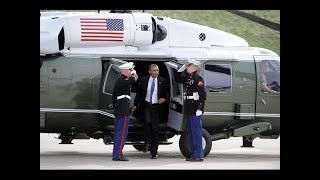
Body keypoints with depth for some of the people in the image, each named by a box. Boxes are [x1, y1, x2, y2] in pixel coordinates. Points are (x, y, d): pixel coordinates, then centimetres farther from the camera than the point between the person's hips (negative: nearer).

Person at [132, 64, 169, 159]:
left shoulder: (162, 81, 2)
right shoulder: (144, 80, 4)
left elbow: (167, 93, 9)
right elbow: (139, 93, 10)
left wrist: (164, 99, -12)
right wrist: (135, 105, 8)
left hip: (156, 106, 0)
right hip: (146, 105, 0)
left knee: (155, 128, 1)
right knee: (147, 121, -26)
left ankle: (154, 152, 6)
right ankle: (147, 142, -3)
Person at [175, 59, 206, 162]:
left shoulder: (198, 79, -13)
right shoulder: (187, 78, 14)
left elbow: (203, 95, -18)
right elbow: (176, 79, 29)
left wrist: (200, 109, -22)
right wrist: (181, 69, 14)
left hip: (195, 110, -10)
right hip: (188, 110, 10)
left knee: (196, 132, -7)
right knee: (190, 132, 13)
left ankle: (198, 155, -5)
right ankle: (193, 154, 20)